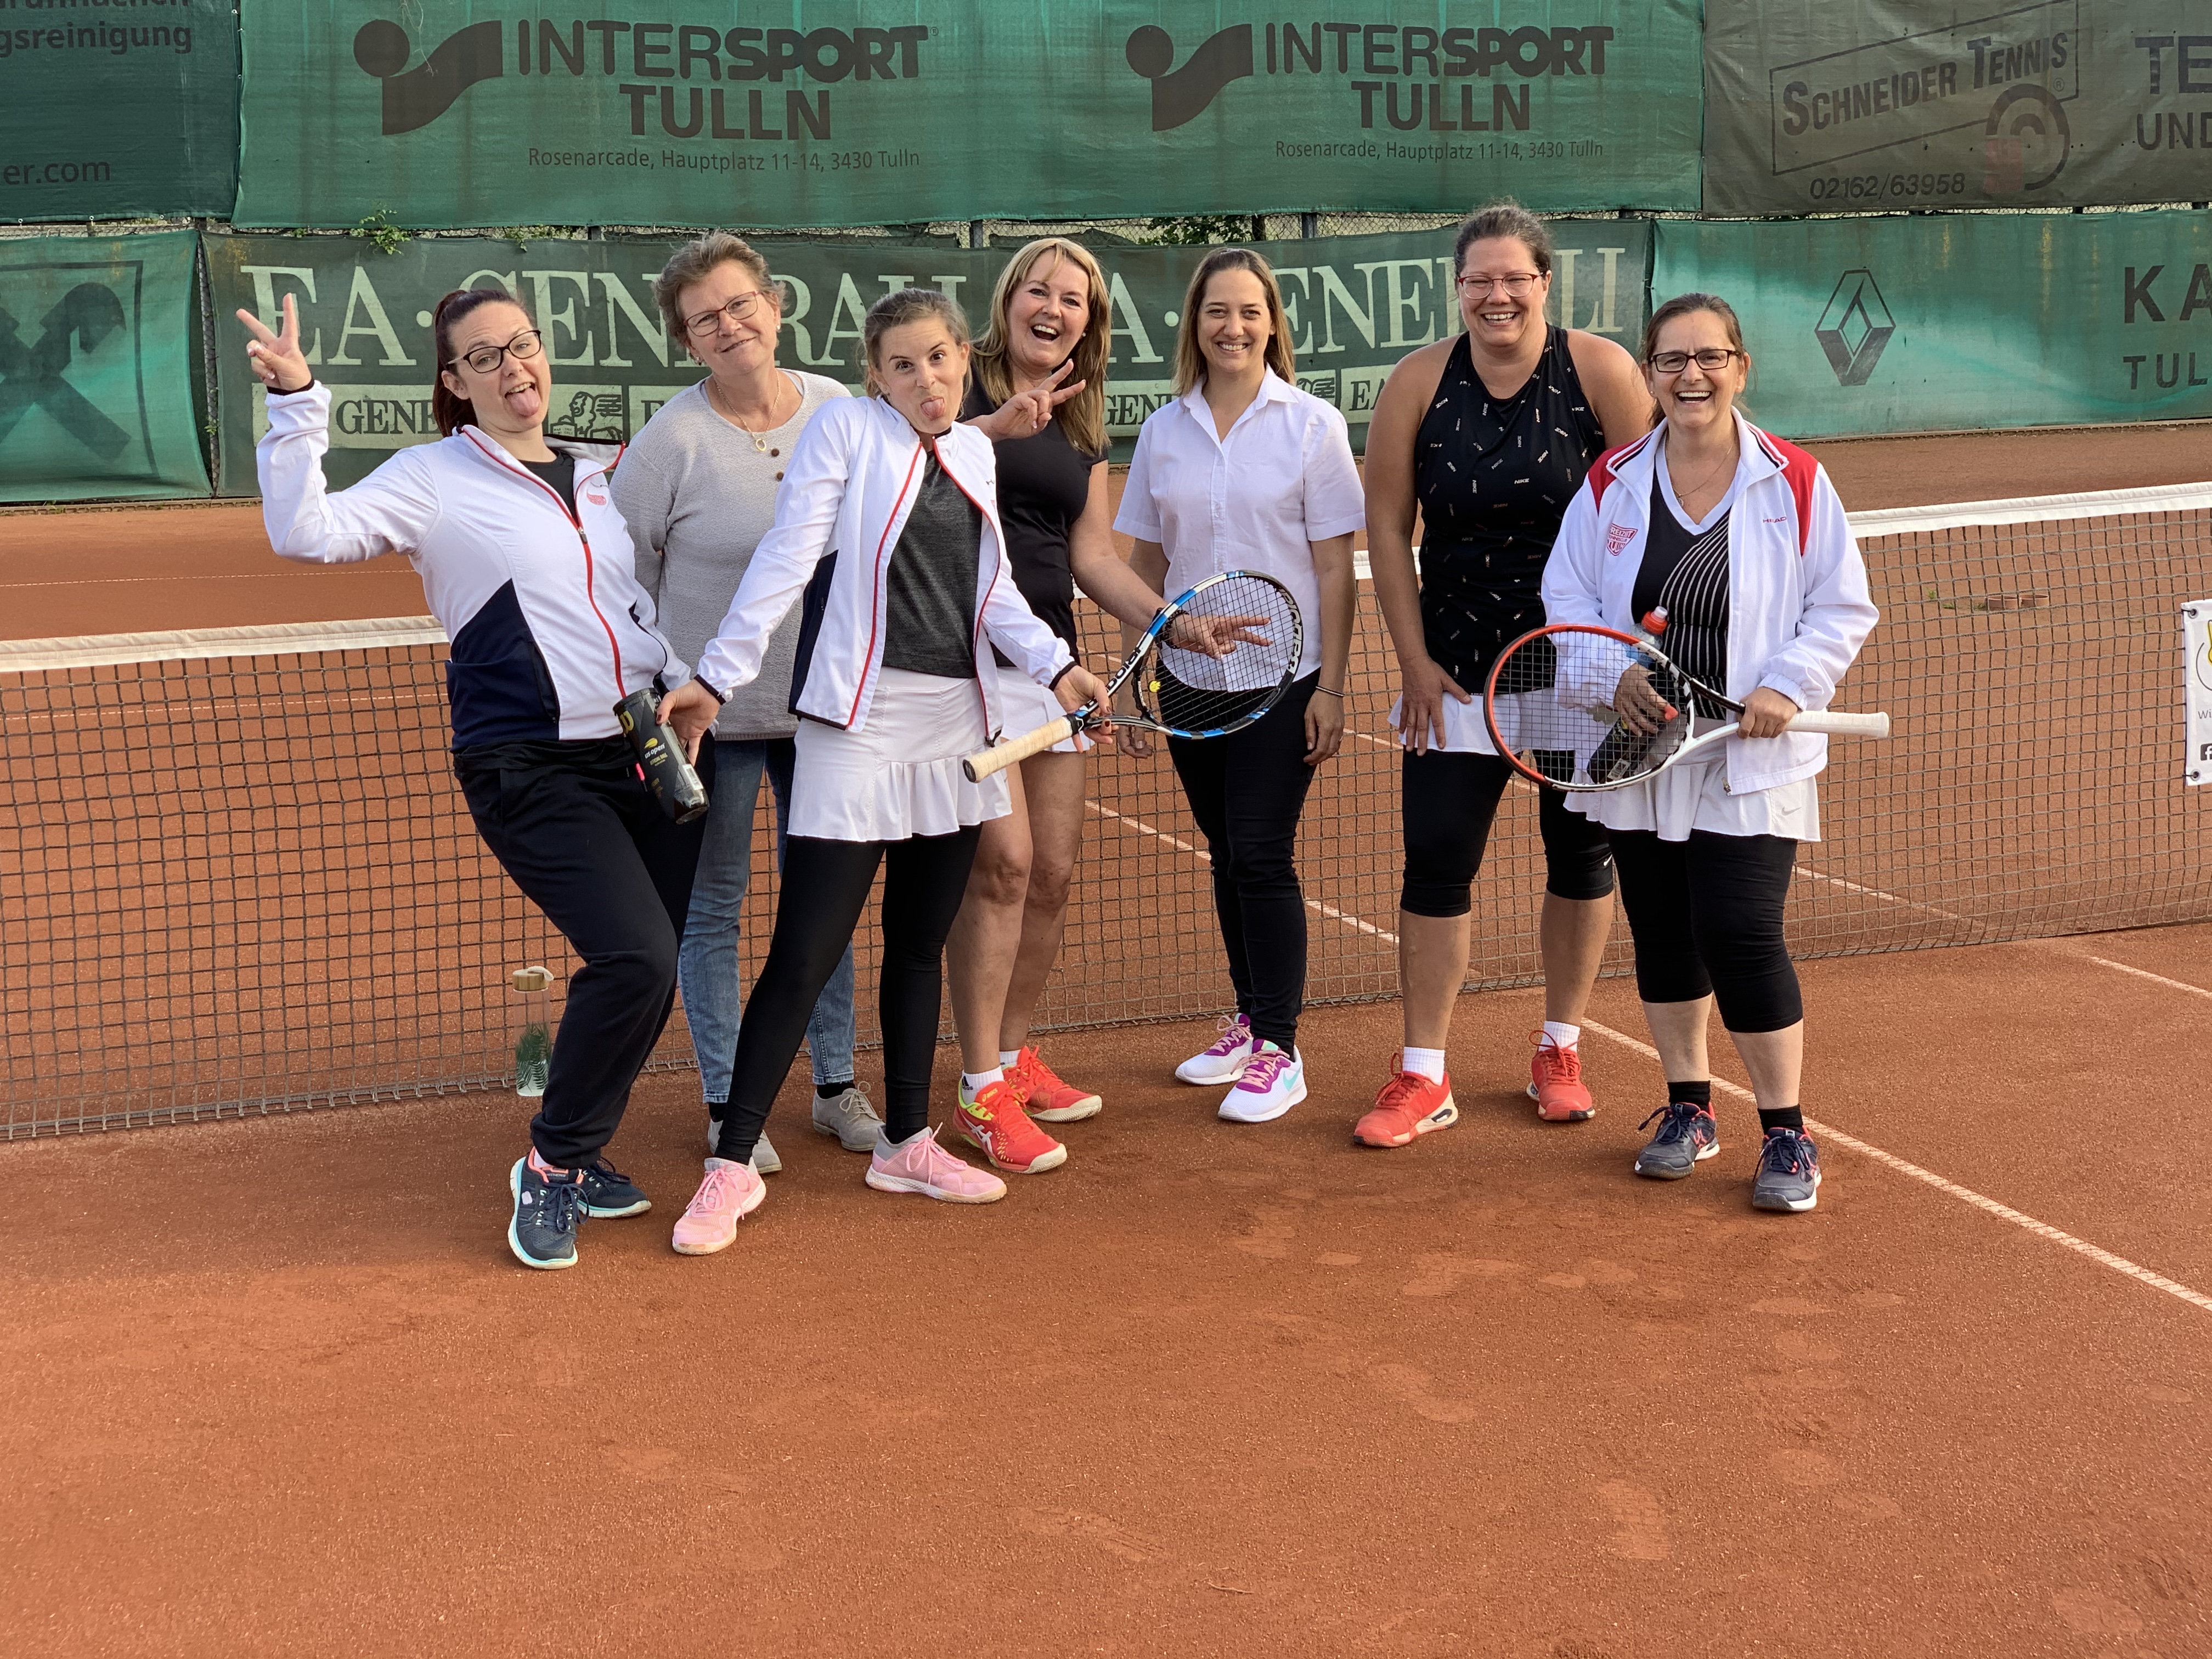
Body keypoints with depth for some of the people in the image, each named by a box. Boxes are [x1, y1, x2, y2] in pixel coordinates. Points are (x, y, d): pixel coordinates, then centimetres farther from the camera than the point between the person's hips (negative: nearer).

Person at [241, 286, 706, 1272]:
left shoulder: (597, 478, 16)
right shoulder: (434, 479, 0)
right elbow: (306, 534, -12)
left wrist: (686, 686, 10)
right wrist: (297, 406, -18)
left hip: (648, 748, 6)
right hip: (533, 771, -6)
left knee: (648, 968, 4)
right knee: (636, 956, -19)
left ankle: (573, 1152, 25)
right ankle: (552, 1169, 0)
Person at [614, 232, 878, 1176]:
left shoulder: (842, 413, -2)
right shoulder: (672, 441, -13)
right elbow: (620, 584, -6)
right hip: (713, 714, -4)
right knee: (712, 911, 6)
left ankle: (837, 1088, 27)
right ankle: (727, 1107, 18)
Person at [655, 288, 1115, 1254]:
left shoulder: (975, 454, 14)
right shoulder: (845, 430, -4)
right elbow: (786, 558, -9)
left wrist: (1056, 667, 7)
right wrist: (717, 676, -13)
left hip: (955, 730, 6)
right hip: (858, 728, -6)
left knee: (920, 945, 13)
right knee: (803, 957, -8)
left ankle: (906, 1142, 25)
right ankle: (732, 1165, 0)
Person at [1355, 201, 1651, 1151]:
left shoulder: (1599, 370, -8)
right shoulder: (1418, 383, -3)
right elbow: (1386, 528, 1)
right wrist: (1414, 660, -3)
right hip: (1459, 670, 1)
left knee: (1580, 852, 10)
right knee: (1435, 859, -3)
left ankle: (1560, 1050, 27)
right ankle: (1423, 1080, 5)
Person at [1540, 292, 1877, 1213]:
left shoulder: (1795, 483, -3)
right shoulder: (1611, 483, 3)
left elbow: (1843, 608, 1)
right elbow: (1565, 599, 5)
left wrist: (1787, 687, -13)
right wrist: (1612, 676, -11)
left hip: (1751, 762, -3)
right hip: (1639, 753, 3)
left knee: (1743, 936, -11)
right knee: (1662, 933, 11)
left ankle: (1787, 1133, 4)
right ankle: (1688, 1109, 29)